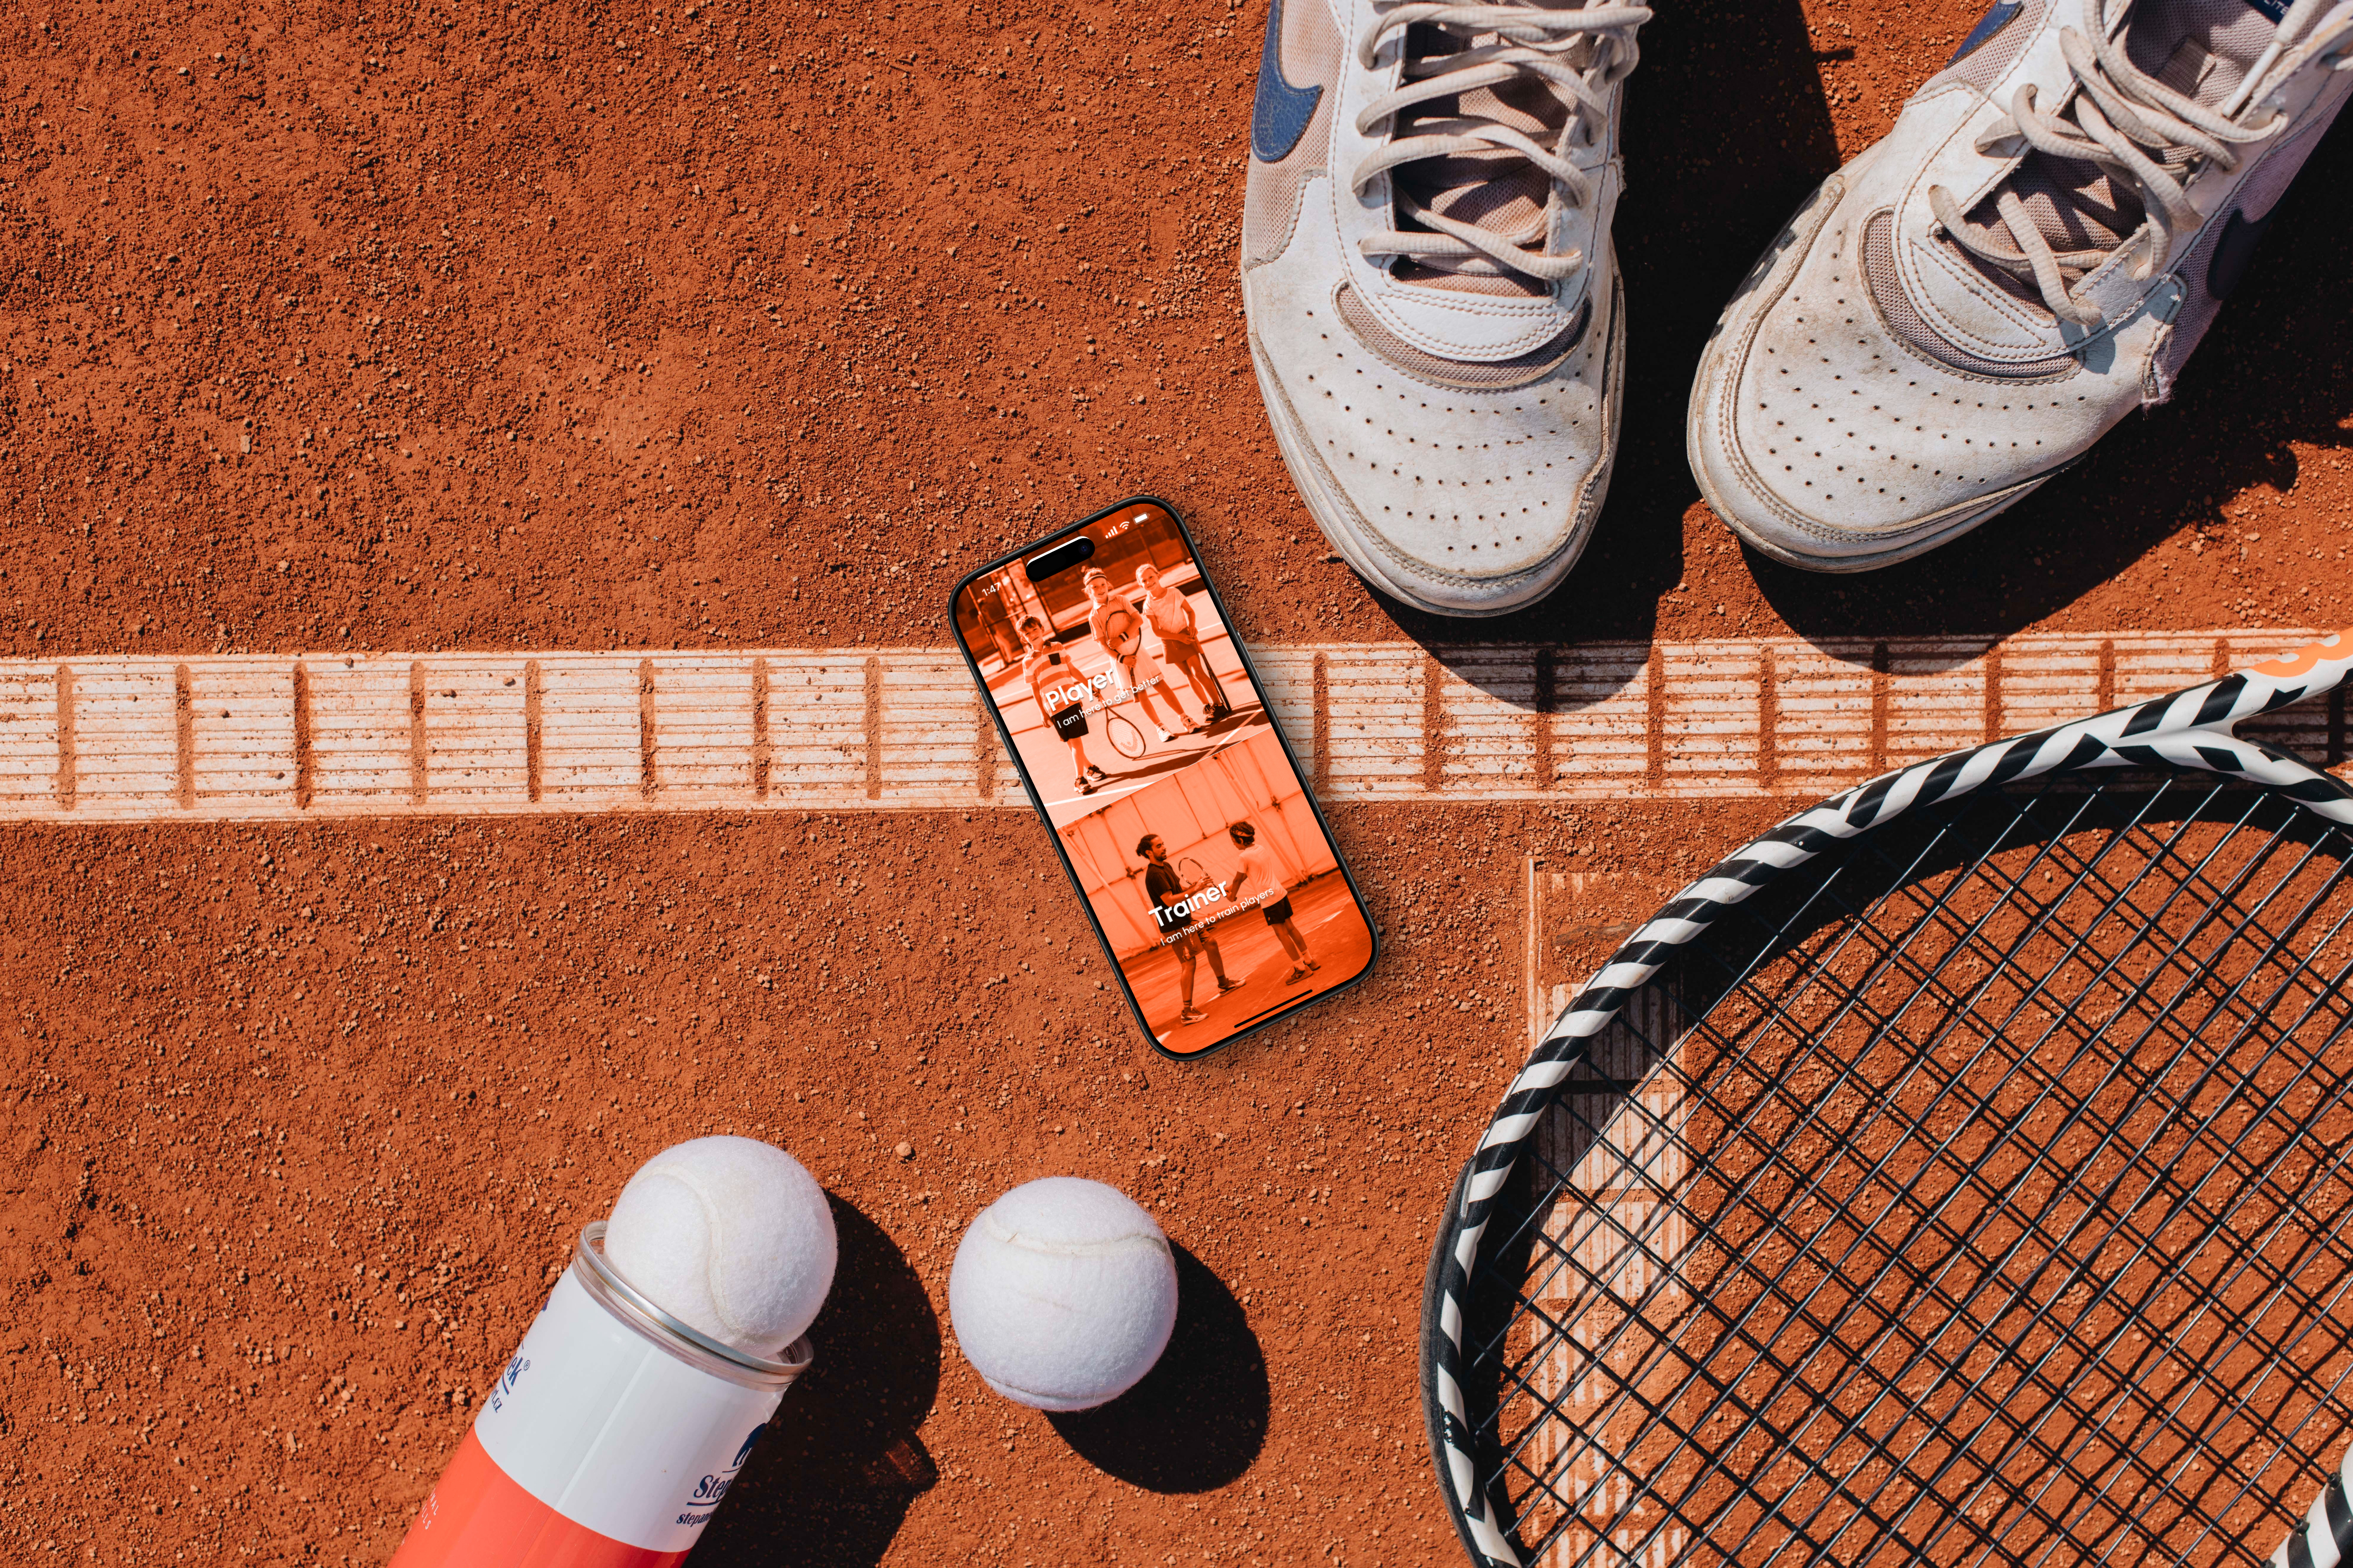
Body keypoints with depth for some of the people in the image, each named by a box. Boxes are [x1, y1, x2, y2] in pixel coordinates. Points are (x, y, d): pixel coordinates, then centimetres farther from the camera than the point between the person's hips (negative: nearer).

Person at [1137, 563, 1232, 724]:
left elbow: (1190, 611, 4)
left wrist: (1191, 626, -15)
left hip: (1186, 636, -2)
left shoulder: (1174, 593, -8)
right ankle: (1207, 705, 21)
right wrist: (1179, 637, -18)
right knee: (1189, 675, 8)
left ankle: (1218, 705, -7)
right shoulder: (1148, 606, -9)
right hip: (1169, 642, 2)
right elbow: (1157, 631, -9)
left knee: (1197, 671, -11)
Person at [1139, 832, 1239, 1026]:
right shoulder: (1155, 875, -22)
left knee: (1211, 944, 20)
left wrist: (1196, 885, 2)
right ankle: (1187, 1012, -8)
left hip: (1187, 920, 10)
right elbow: (1170, 900, -28)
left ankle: (1223, 984, 40)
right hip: (1175, 927, -10)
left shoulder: (1166, 866, 10)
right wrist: (1195, 889, -25)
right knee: (1190, 964, -11)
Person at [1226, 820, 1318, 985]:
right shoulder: (1261, 848, 10)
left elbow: (1238, 879, -1)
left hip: (1268, 898, -8)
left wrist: (1233, 895, 16)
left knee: (1282, 933, -2)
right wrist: (1232, 888, 24)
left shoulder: (1245, 857, -15)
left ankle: (1300, 968, -1)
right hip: (1281, 892, 8)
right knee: (1289, 928, 16)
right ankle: (1309, 961, 21)